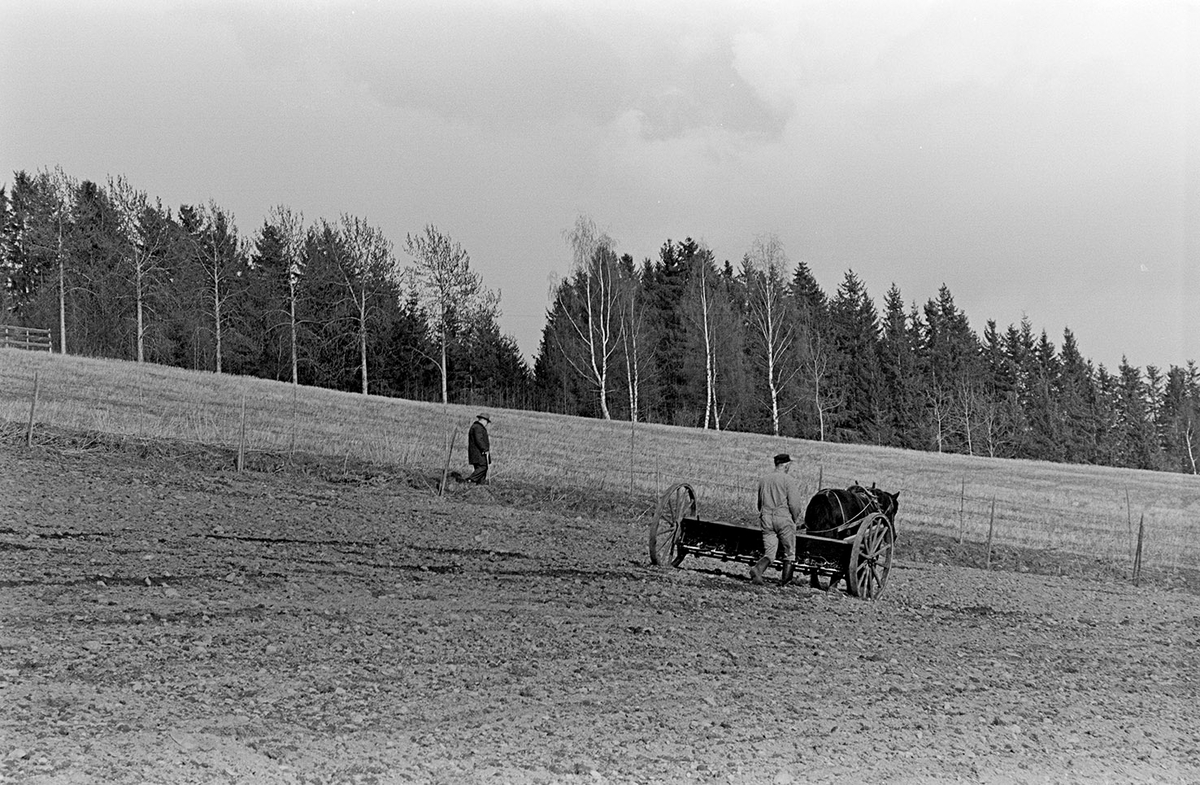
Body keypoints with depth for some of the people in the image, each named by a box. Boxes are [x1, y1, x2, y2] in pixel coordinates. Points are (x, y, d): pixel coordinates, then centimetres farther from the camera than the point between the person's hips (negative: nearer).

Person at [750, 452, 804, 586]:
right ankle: (785, 581, 12)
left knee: (769, 553, 6)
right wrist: (795, 518, 6)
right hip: (784, 519, -5)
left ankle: (757, 569, -21)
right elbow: (794, 504, -11)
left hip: (766, 519, 5)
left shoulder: (763, 479, 10)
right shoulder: (788, 481, -8)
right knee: (789, 553, 11)